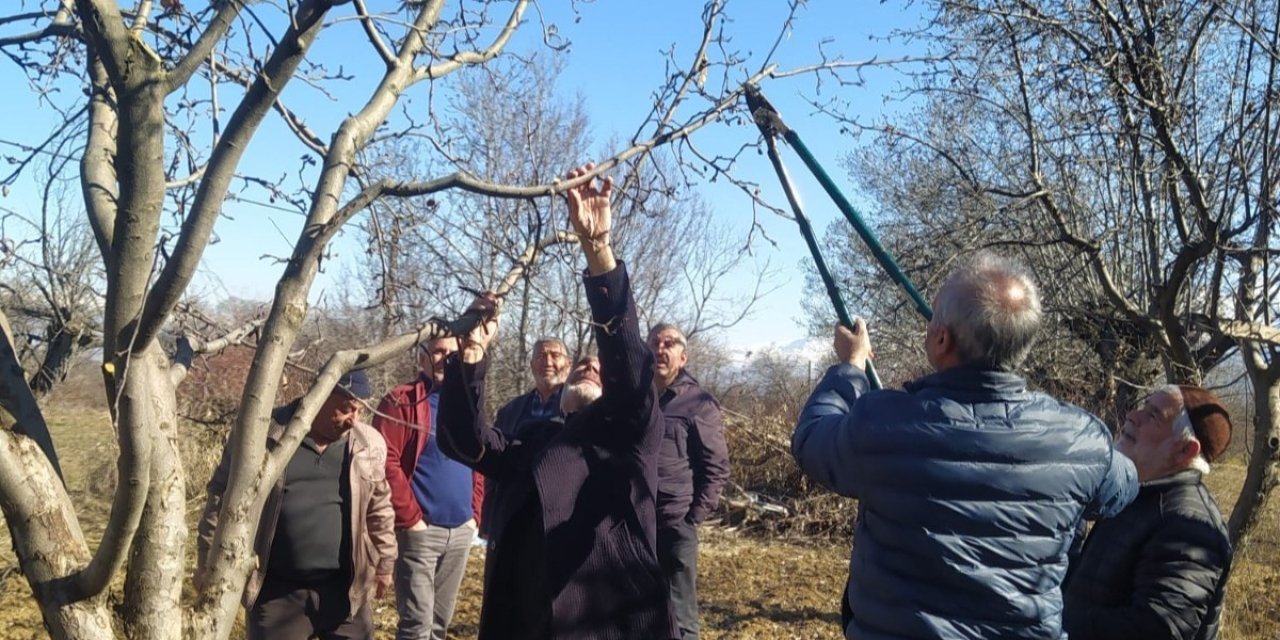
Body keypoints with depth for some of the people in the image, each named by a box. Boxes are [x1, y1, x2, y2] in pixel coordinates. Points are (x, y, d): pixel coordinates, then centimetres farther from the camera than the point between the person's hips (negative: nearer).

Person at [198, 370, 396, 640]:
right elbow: (223, 498, 0)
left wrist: (384, 564, 16)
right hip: (277, 590, -2)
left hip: (344, 589, 2)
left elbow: (379, 509, 12)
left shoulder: (368, 444, 2)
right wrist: (208, 562, 1)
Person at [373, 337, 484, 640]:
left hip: (461, 531, 6)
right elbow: (386, 463, -12)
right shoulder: (402, 401, -5)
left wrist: (473, 512, 7)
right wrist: (410, 518, -14)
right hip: (420, 529, -6)